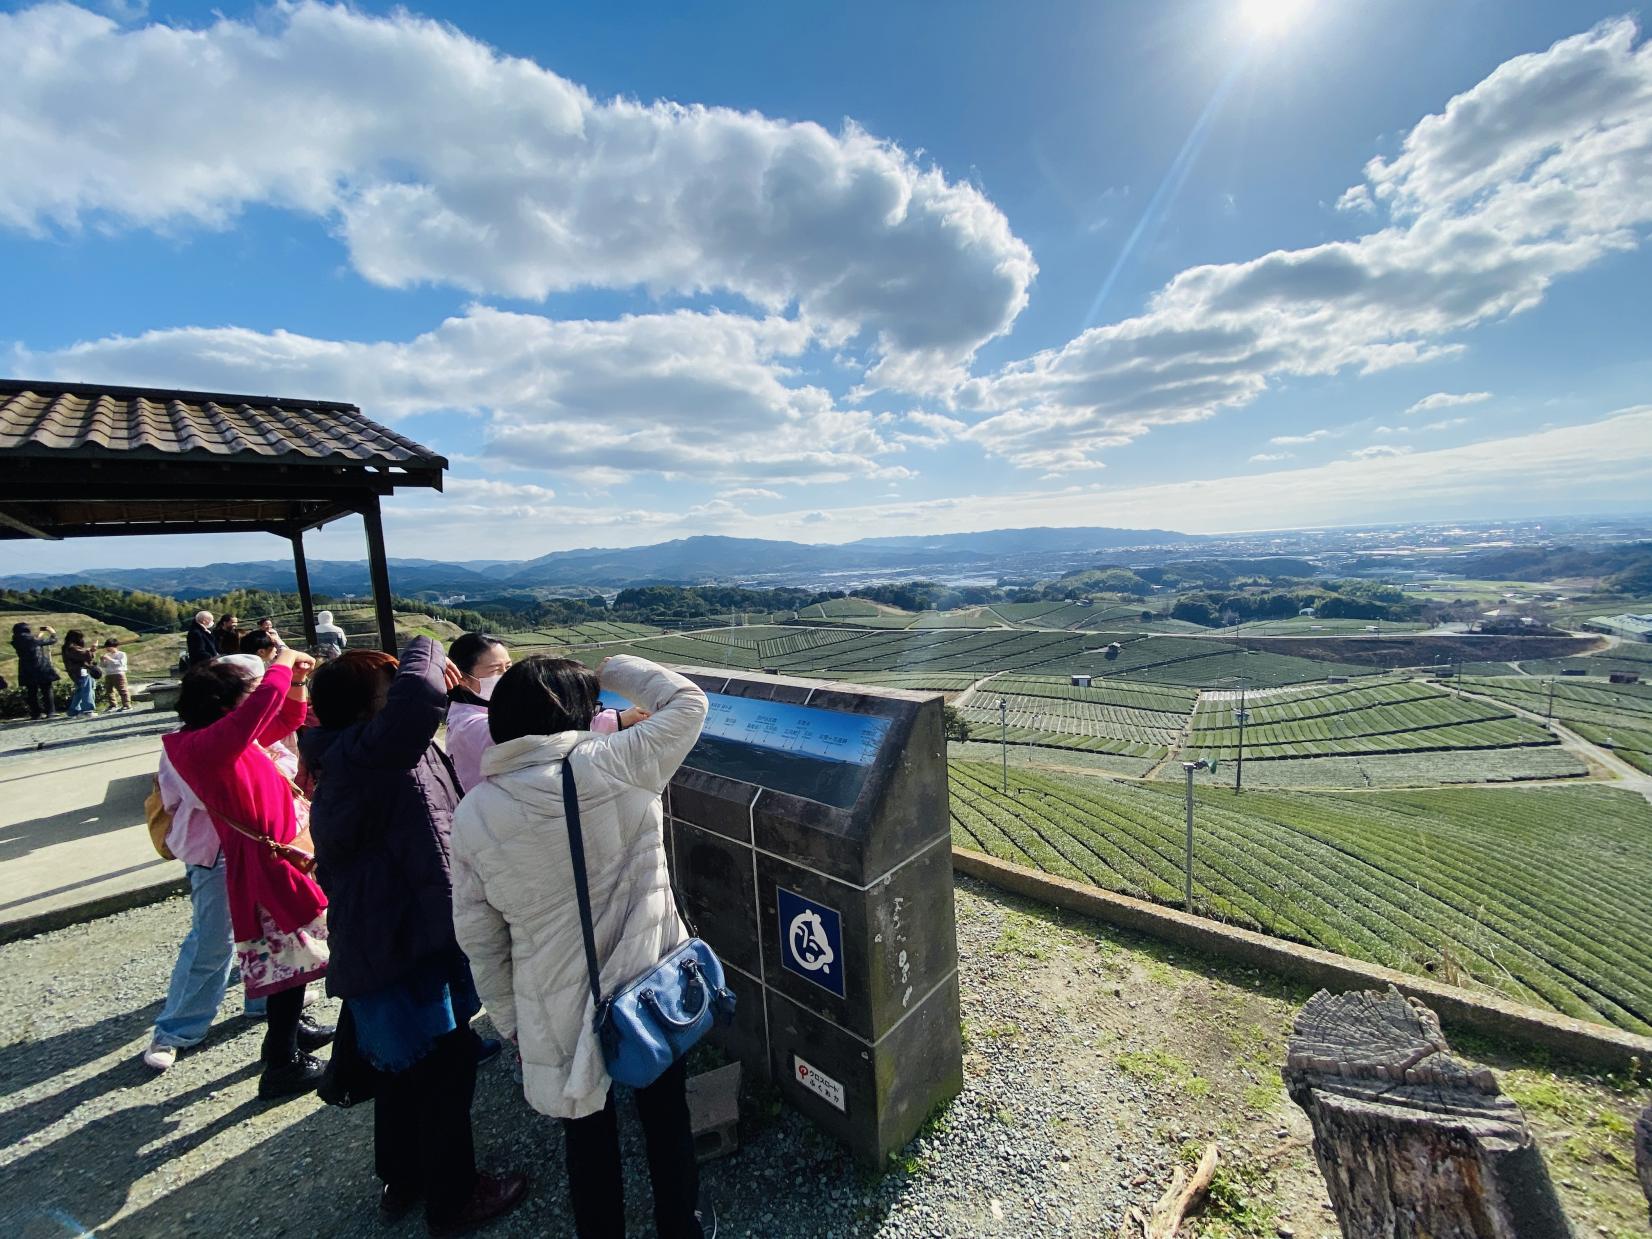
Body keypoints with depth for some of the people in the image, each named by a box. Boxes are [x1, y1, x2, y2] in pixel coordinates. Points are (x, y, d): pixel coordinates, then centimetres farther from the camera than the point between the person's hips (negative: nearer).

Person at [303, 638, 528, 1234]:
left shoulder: (351, 760, 6)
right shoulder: (360, 755, -27)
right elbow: (420, 695, -44)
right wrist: (425, 652, -24)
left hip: (380, 943, 10)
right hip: (407, 947, -10)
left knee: (404, 1068, 27)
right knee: (446, 1069, 10)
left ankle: (400, 1179, 48)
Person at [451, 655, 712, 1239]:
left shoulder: (472, 814, -10)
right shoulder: (614, 766, -21)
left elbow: (476, 936, -1)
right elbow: (688, 701, -8)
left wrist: (509, 1018, 12)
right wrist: (614, 668, 3)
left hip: (558, 1015, 2)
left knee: (589, 1137, 27)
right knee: (667, 1117, 26)